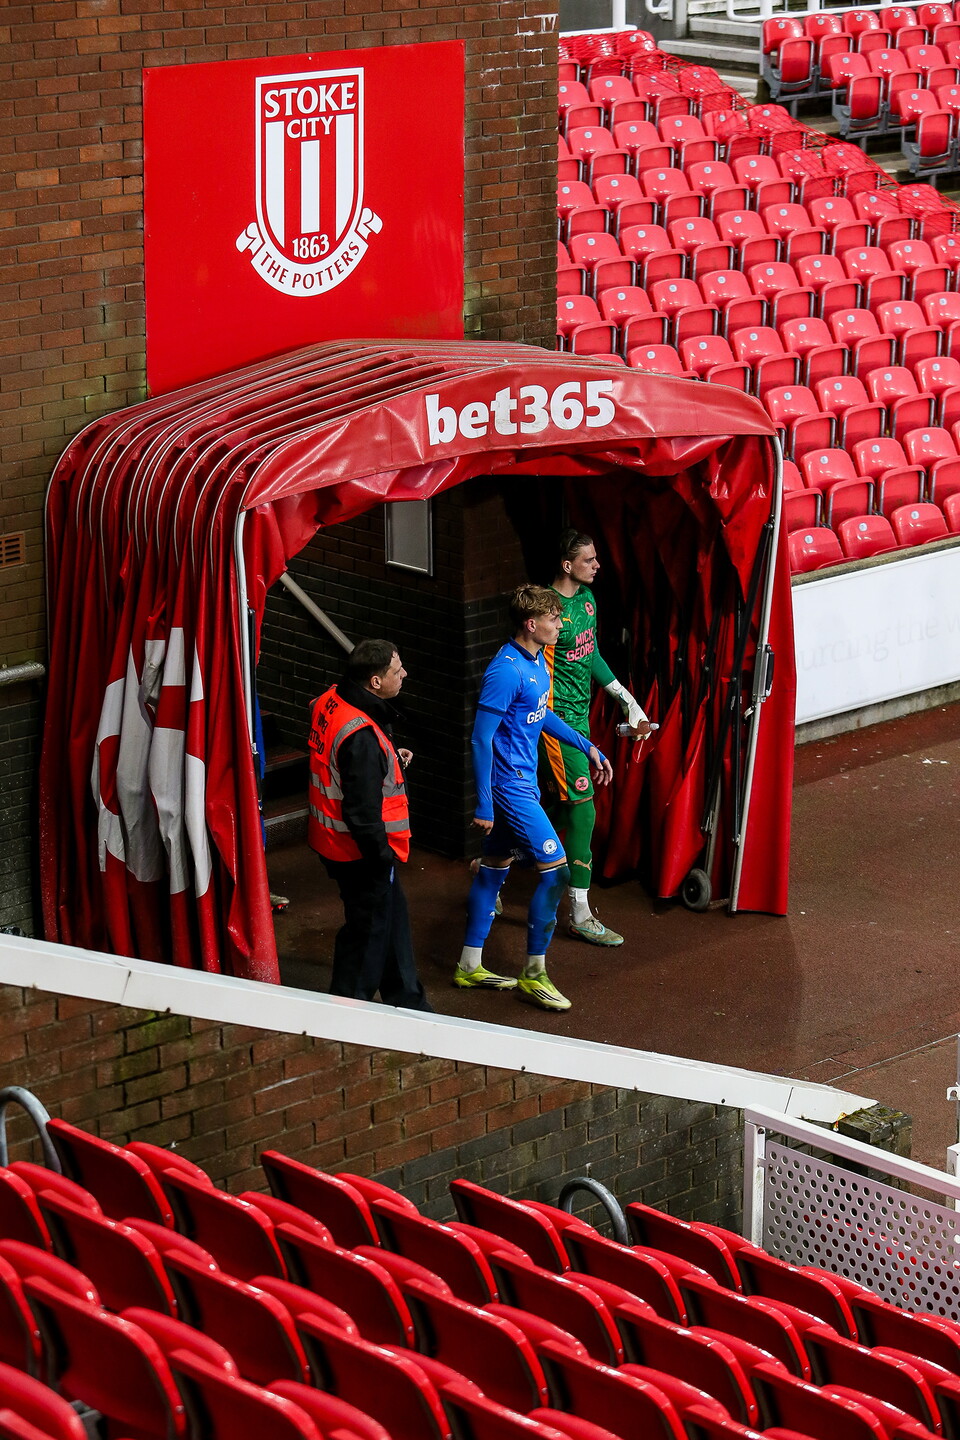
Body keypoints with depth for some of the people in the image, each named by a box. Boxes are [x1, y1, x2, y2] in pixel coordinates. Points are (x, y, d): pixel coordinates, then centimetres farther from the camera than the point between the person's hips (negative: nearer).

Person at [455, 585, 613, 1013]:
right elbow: (481, 738, -22)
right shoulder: (506, 672, -23)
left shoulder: (537, 661, 6)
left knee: (495, 866, 16)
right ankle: (533, 975, 1)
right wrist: (484, 804, -22)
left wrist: (588, 747, 21)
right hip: (510, 785, -10)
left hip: (522, 780, 10)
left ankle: (470, 966, 27)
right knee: (555, 869, -9)